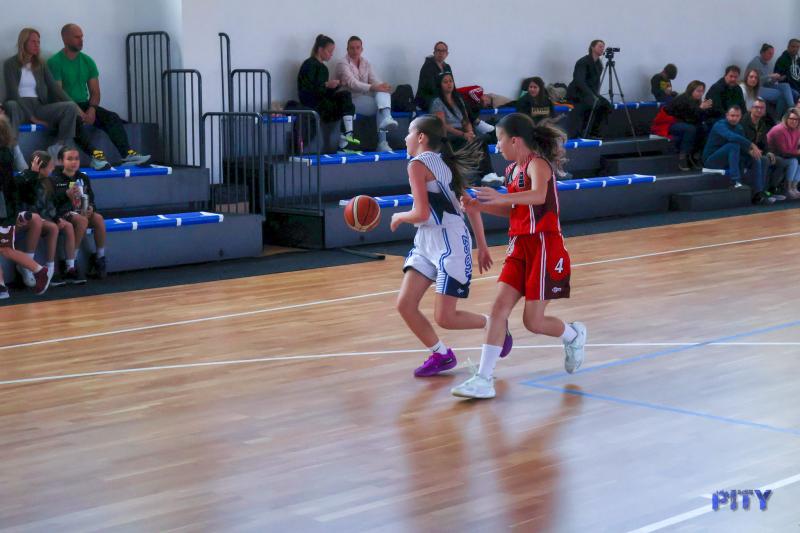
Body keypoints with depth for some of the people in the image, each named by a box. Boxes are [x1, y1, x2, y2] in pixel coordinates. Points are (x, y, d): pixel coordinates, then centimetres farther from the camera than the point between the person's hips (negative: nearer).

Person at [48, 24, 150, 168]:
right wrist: (78, 111, -23)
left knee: (112, 117, -18)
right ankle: (95, 154, -51)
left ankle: (127, 154, -32)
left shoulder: (87, 61, 12)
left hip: (84, 105, 5)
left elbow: (95, 92, 10)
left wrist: (91, 109, -12)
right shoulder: (55, 62, -5)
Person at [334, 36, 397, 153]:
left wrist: (383, 86, -21)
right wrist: (373, 88, -35)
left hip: (368, 99, 6)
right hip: (352, 101, -6)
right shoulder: (343, 64, -6)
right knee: (381, 103, -26)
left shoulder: (366, 63, 16)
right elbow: (353, 84, -22)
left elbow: (375, 81, 4)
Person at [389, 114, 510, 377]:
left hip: (449, 244, -9)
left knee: (445, 318, -5)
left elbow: (421, 214, -19)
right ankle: (441, 355, 16)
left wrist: (399, 217, 2)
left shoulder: (418, 164, -11)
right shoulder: (444, 163, 15)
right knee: (405, 304, 3)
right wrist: (482, 245, 18)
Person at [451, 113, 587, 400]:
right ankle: (484, 380, -7)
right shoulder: (512, 170, 12)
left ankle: (573, 336, 29)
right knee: (499, 307, -6)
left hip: (544, 246, -8)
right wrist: (479, 206, 11)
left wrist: (501, 196, -46)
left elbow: (538, 195, -35)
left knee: (533, 322, -3)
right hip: (520, 246, 8)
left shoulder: (537, 164, -14)